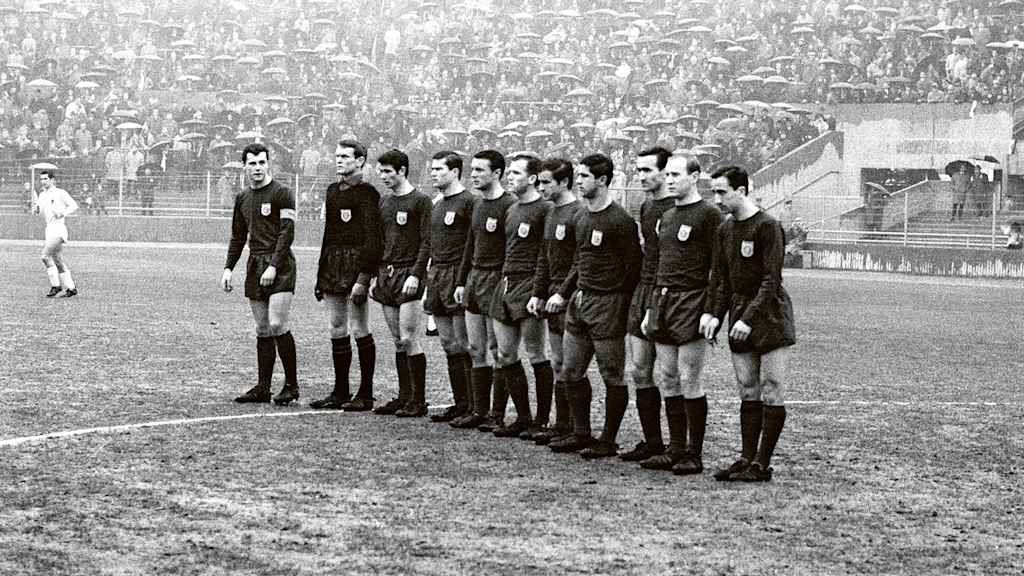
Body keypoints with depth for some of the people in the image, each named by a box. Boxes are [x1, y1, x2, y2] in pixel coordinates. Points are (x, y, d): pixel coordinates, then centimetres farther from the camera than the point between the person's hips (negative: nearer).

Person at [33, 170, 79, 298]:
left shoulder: (60, 193, -7)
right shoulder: (42, 195, 15)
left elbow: (74, 205, -9)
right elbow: (38, 211, 21)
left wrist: (63, 213, -21)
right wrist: (35, 207, -1)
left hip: (59, 228, -8)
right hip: (49, 229, 8)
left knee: (46, 256, -16)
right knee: (58, 261, 9)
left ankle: (55, 285, -7)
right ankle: (71, 288, 16)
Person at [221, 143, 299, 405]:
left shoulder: (282, 194, -5)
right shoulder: (242, 198, 15)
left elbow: (286, 234, -11)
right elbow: (238, 237, 22)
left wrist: (273, 266, -18)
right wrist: (228, 268, 12)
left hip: (279, 266, -6)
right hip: (255, 266, 6)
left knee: (277, 325, -15)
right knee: (262, 329, 7)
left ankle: (291, 384, -4)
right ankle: (263, 387, 10)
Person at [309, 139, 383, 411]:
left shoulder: (367, 193, -8)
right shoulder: (333, 191, 16)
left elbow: (372, 238, -14)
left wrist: (363, 277, -20)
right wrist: (321, 274, 18)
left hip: (356, 264, -8)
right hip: (332, 265, 8)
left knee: (359, 329, -4)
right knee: (336, 330, 9)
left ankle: (365, 394, 2)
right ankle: (340, 392, 16)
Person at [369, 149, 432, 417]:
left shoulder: (421, 201, -5)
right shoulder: (384, 202, 16)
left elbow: (427, 242, -10)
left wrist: (416, 274, -18)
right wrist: (374, 275, 14)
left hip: (409, 275, -7)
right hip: (387, 274, 7)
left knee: (409, 339, -9)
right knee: (398, 341, 7)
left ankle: (418, 401, -4)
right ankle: (404, 397, 11)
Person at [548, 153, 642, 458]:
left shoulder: (620, 221, -13)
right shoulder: (583, 219, 13)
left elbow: (634, 269, -12)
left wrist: (619, 306, -11)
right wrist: (562, 293, 12)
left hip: (607, 306, -9)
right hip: (579, 302, 9)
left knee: (612, 376, 1)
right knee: (571, 372, 11)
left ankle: (608, 441, 8)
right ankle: (581, 434, 22)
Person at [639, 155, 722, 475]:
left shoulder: (709, 215, -6)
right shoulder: (667, 217, 18)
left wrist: (709, 311, -17)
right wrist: (651, 308, 18)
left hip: (691, 305, -8)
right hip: (663, 304, 8)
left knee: (689, 382, -6)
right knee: (666, 379, 7)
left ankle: (694, 454, 0)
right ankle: (675, 449, 14)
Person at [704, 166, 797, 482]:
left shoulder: (768, 226, -12)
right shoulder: (725, 229, 11)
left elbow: (771, 280, -16)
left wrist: (749, 318, -21)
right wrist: (717, 316, 2)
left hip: (770, 316, -7)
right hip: (740, 316, 7)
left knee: (770, 392, -4)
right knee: (748, 393, 8)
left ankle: (762, 464, -3)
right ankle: (747, 459, 10)